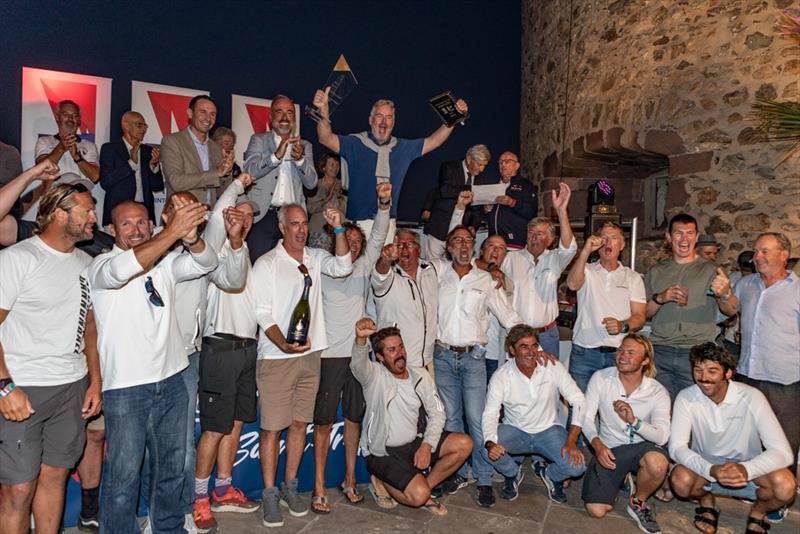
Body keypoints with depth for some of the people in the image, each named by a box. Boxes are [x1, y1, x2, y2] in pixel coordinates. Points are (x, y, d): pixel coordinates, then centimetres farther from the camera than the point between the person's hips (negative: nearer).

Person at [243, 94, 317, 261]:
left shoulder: (305, 145, 14)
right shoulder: (258, 140, 9)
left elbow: (311, 183, 5)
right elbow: (248, 172, -7)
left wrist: (300, 158, -13)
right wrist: (276, 155, -21)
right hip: (263, 216, -2)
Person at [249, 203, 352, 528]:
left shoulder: (315, 258, 9)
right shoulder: (266, 264, -4)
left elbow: (343, 267, -8)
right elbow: (263, 315, -9)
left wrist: (338, 229, -15)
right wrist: (285, 345, -21)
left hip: (310, 354, 5)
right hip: (276, 358, -4)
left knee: (300, 424, 12)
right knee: (273, 427, 0)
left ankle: (290, 487, 27)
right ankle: (270, 494, 14)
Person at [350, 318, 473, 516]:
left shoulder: (421, 376, 4)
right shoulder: (375, 376, -11)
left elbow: (436, 414, 4)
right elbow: (358, 365, -35)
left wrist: (427, 445, -12)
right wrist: (360, 339, -57)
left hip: (416, 443, 6)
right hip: (384, 453, -5)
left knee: (464, 444, -11)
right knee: (418, 496, -24)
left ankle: (424, 484, 3)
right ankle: (383, 481, 6)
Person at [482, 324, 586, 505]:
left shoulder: (553, 367, -14)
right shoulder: (501, 377, -15)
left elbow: (578, 400, -13)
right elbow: (490, 414, -19)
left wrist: (572, 441, -23)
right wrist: (490, 443, -40)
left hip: (548, 430, 0)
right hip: (515, 430, 0)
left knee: (576, 466, -24)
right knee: (486, 450, -28)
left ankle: (550, 474, 15)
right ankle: (513, 473, 8)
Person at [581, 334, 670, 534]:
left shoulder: (658, 392, -11)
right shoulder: (600, 378, -9)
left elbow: (662, 436, -20)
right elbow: (586, 417, -8)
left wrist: (634, 421, -38)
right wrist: (597, 444, -27)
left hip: (642, 447, 0)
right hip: (608, 449, 1)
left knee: (657, 462, -38)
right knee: (596, 510, -13)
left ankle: (638, 503, -4)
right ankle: (622, 478, 21)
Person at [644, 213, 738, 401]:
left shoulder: (710, 270, 4)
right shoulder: (656, 272, 11)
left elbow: (732, 310, -5)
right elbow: (643, 313, 10)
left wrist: (725, 294, -26)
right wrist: (660, 298, -9)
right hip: (659, 352, 2)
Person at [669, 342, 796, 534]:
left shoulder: (751, 398, -20)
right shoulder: (686, 398, -17)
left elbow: (783, 452, -25)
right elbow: (676, 446, -23)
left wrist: (746, 469, -44)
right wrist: (711, 470, -42)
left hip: (748, 470, 0)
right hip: (705, 467, 0)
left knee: (785, 486, -31)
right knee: (680, 480, -31)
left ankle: (758, 511, 6)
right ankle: (706, 502, 7)